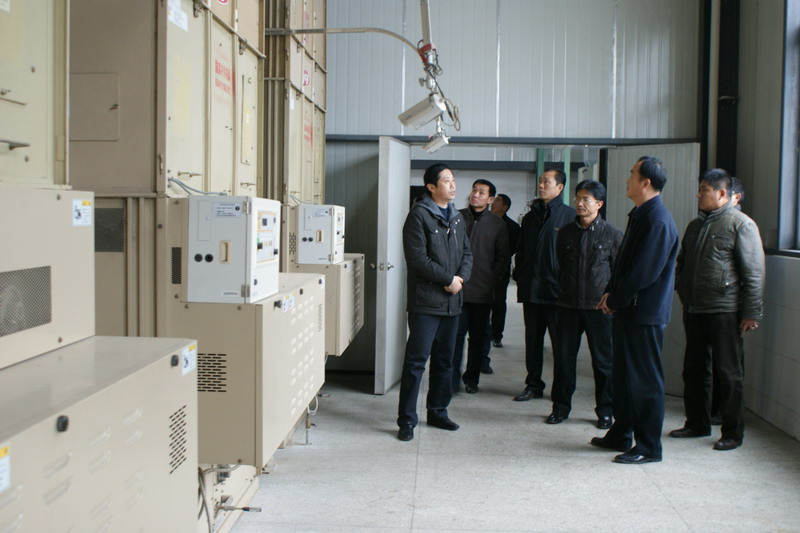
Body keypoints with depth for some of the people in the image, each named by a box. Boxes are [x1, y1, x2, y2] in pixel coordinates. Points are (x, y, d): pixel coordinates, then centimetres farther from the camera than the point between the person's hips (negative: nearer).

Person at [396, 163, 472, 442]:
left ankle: (438, 412, 27)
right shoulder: (419, 215, -8)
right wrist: (449, 278, -13)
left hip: (451, 302, 7)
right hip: (425, 302, -7)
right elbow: (418, 258, -16)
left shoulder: (457, 217, 15)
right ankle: (407, 420, 2)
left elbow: (467, 253, 16)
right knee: (416, 360, -5)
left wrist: (461, 278, -4)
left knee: (444, 360, 15)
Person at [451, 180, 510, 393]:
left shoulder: (497, 224, 6)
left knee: (478, 337, 8)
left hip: (483, 290, 1)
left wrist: (493, 281, 0)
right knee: (456, 334, -1)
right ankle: (452, 379, 8)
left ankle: (472, 379, 20)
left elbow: (502, 257, 9)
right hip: (457, 288, -1)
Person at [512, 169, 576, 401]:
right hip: (530, 289, 6)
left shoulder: (569, 215, -4)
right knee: (532, 339, 12)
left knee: (560, 340, 3)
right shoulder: (530, 217, 15)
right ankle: (533, 385, 21)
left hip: (556, 289, -6)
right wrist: (520, 274, 8)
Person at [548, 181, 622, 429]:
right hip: (568, 305, 3)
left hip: (599, 306, -2)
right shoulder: (565, 232, 8)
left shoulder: (612, 234, -1)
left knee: (603, 361, 5)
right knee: (563, 357, 5)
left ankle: (605, 411, 18)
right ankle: (561, 406, 19)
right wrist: (561, 294, 10)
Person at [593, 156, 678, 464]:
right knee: (623, 376, 17)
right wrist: (611, 294, 6)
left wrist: (615, 300, -12)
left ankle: (648, 448, 11)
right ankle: (620, 435, 29)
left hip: (644, 314, -10)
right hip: (628, 310, 10)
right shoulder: (640, 215, 13)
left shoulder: (657, 221, -18)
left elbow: (643, 272, -22)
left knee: (645, 381, 0)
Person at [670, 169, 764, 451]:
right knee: (694, 369, 13)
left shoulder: (741, 224, -7)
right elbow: (681, 264, 23)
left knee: (728, 373, 0)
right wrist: (680, 290, 9)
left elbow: (754, 273, -10)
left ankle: (733, 433, 10)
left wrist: (751, 312, -13)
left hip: (724, 311, -7)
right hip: (694, 310, 7)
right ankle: (697, 423, 25)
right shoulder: (695, 225, 15)